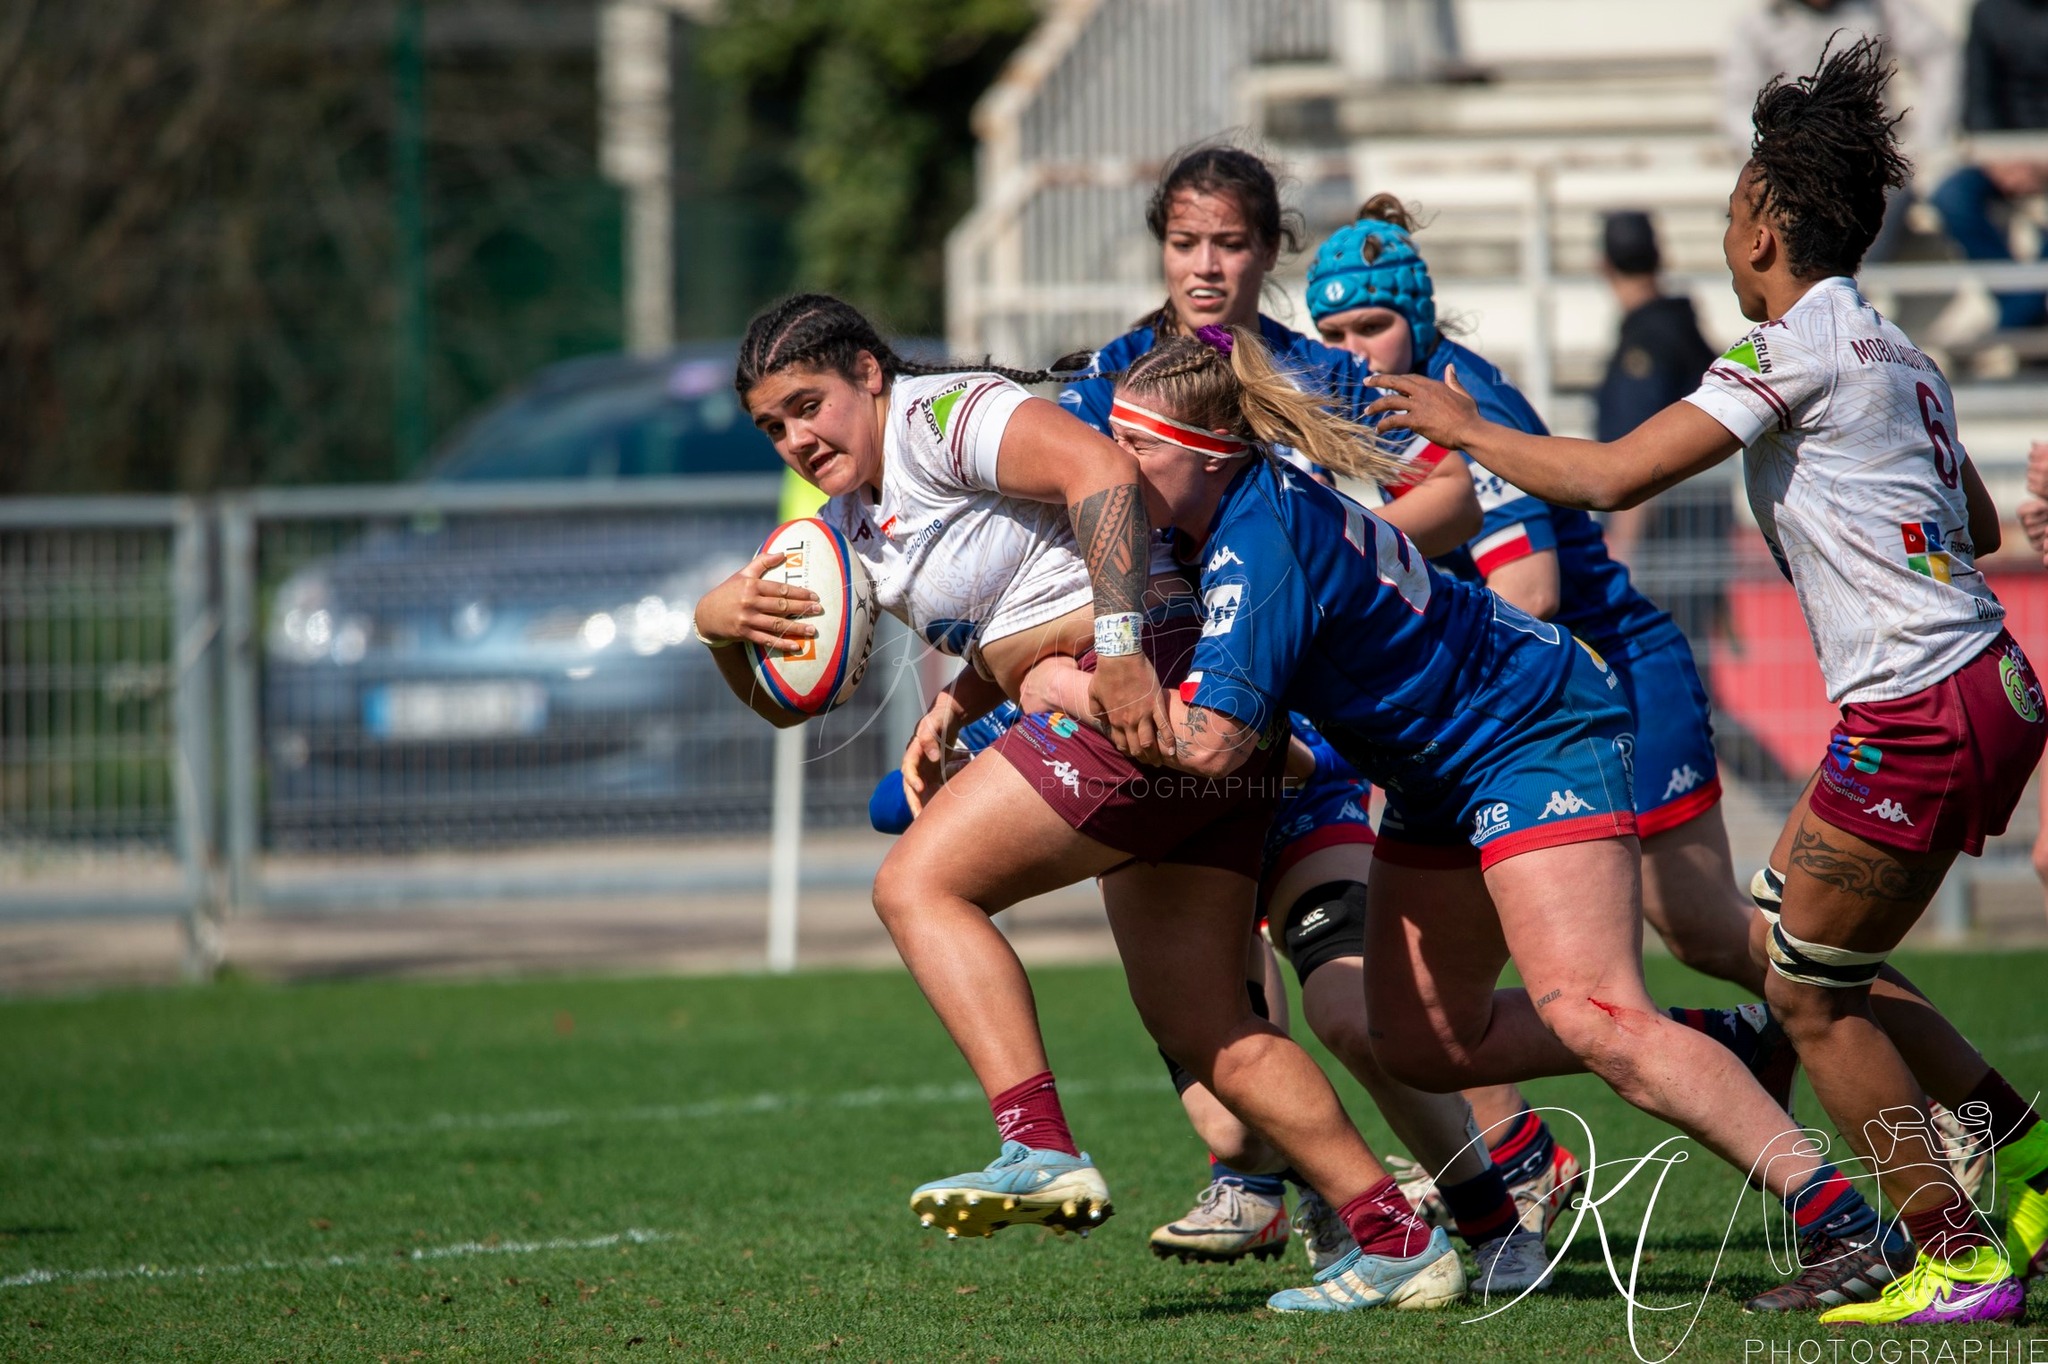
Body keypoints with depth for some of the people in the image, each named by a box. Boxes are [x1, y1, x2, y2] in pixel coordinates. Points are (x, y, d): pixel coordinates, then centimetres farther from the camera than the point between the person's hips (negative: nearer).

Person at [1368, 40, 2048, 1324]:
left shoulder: (1801, 349, -12)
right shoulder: (1899, 355, 15)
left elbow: (1610, 476, -14)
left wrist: (1465, 427, -1)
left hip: (1919, 715, -9)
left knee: (1812, 998, 1)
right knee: (1815, 968, 19)